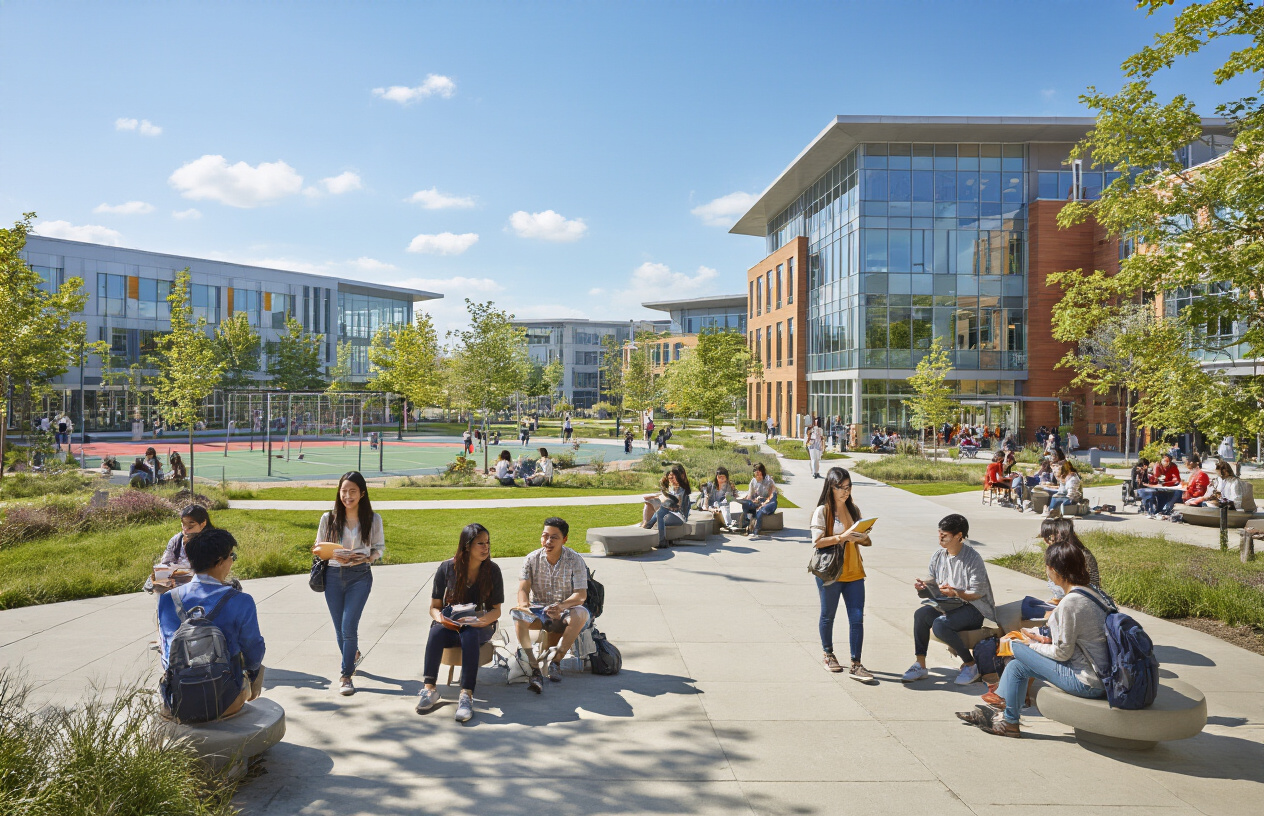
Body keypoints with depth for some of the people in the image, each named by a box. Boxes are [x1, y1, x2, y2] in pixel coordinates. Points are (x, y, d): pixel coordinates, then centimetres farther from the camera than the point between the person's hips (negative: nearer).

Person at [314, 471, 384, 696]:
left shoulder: (373, 519, -1)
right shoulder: (328, 518, 1)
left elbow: (380, 548, 6)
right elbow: (318, 548, 6)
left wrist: (366, 558, -15)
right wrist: (336, 555, -14)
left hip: (360, 576, -2)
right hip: (333, 575, 2)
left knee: (348, 626, -12)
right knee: (339, 628, 11)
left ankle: (346, 675, 1)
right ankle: (353, 655, 41)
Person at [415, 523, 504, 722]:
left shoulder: (492, 570, -3)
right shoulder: (446, 568, -3)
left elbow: (496, 610, -1)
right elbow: (434, 606, 3)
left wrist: (481, 620, -23)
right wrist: (439, 617, -21)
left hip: (481, 626, -1)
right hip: (451, 623, 1)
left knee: (469, 635, -37)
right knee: (436, 632, -34)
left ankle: (466, 695, -41)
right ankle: (429, 688, -28)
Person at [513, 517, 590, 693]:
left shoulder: (575, 560, -8)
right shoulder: (531, 559, -2)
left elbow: (581, 595, -16)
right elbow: (523, 589, -11)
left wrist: (561, 606, -38)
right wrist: (524, 604, -36)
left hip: (565, 612, -1)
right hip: (538, 610, 1)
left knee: (581, 613, -35)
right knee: (518, 615, -31)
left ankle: (555, 658, -23)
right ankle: (534, 669, -36)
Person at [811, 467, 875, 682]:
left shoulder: (854, 510, 8)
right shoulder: (822, 511, -8)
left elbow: (863, 539, 15)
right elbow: (817, 541, -17)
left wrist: (863, 539, -8)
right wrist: (843, 537, -27)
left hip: (854, 572, 4)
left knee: (857, 618, -2)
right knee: (828, 616, 12)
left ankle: (856, 665, 4)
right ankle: (828, 655, 32)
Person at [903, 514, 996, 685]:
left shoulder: (973, 558, -12)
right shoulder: (938, 555, 6)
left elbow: (977, 593, -14)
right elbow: (931, 584, 13)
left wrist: (955, 593, -28)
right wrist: (923, 587, -10)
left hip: (973, 608, -6)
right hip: (946, 606, 6)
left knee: (940, 624, -32)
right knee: (921, 613, -25)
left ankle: (970, 664, -9)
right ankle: (920, 665, -15)